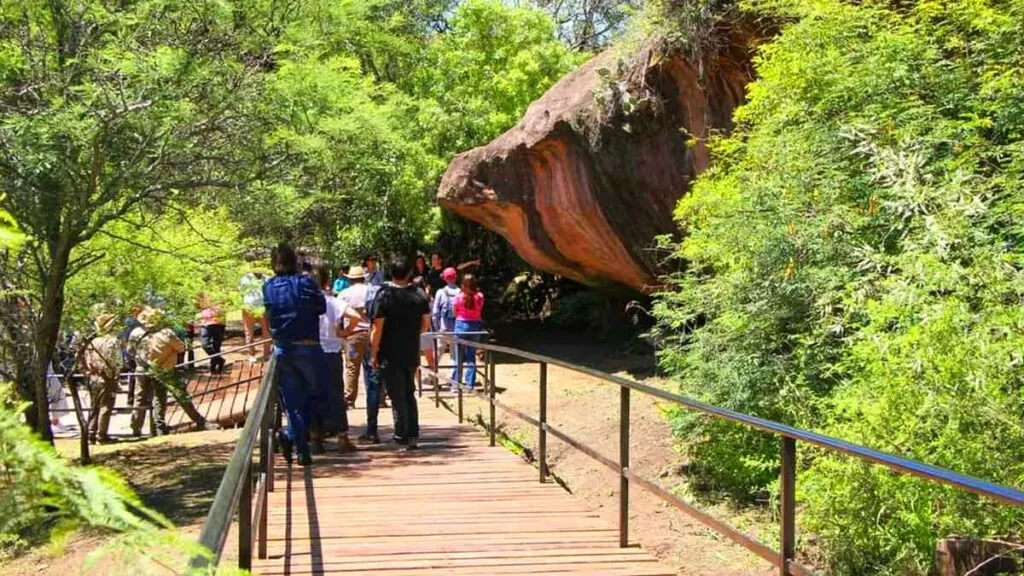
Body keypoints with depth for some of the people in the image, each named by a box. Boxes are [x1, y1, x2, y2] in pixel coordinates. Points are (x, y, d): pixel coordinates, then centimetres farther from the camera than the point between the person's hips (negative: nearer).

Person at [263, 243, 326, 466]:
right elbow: (322, 307, 1)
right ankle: (291, 435, -7)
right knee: (315, 394, 12)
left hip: (282, 350, 3)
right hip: (308, 348, -3)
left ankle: (302, 451, 1)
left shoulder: (268, 287, 3)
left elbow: (269, 314, 12)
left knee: (292, 401, 8)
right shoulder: (306, 282, -7)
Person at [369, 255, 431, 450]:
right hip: (412, 353, 4)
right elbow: (426, 324, 7)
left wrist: (373, 353, -7)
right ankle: (413, 435, 16)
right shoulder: (419, 295, -1)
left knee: (398, 397, 3)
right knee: (409, 394, 17)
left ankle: (402, 437, 7)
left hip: (390, 355, -4)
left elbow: (378, 327, -15)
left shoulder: (384, 295, -14)